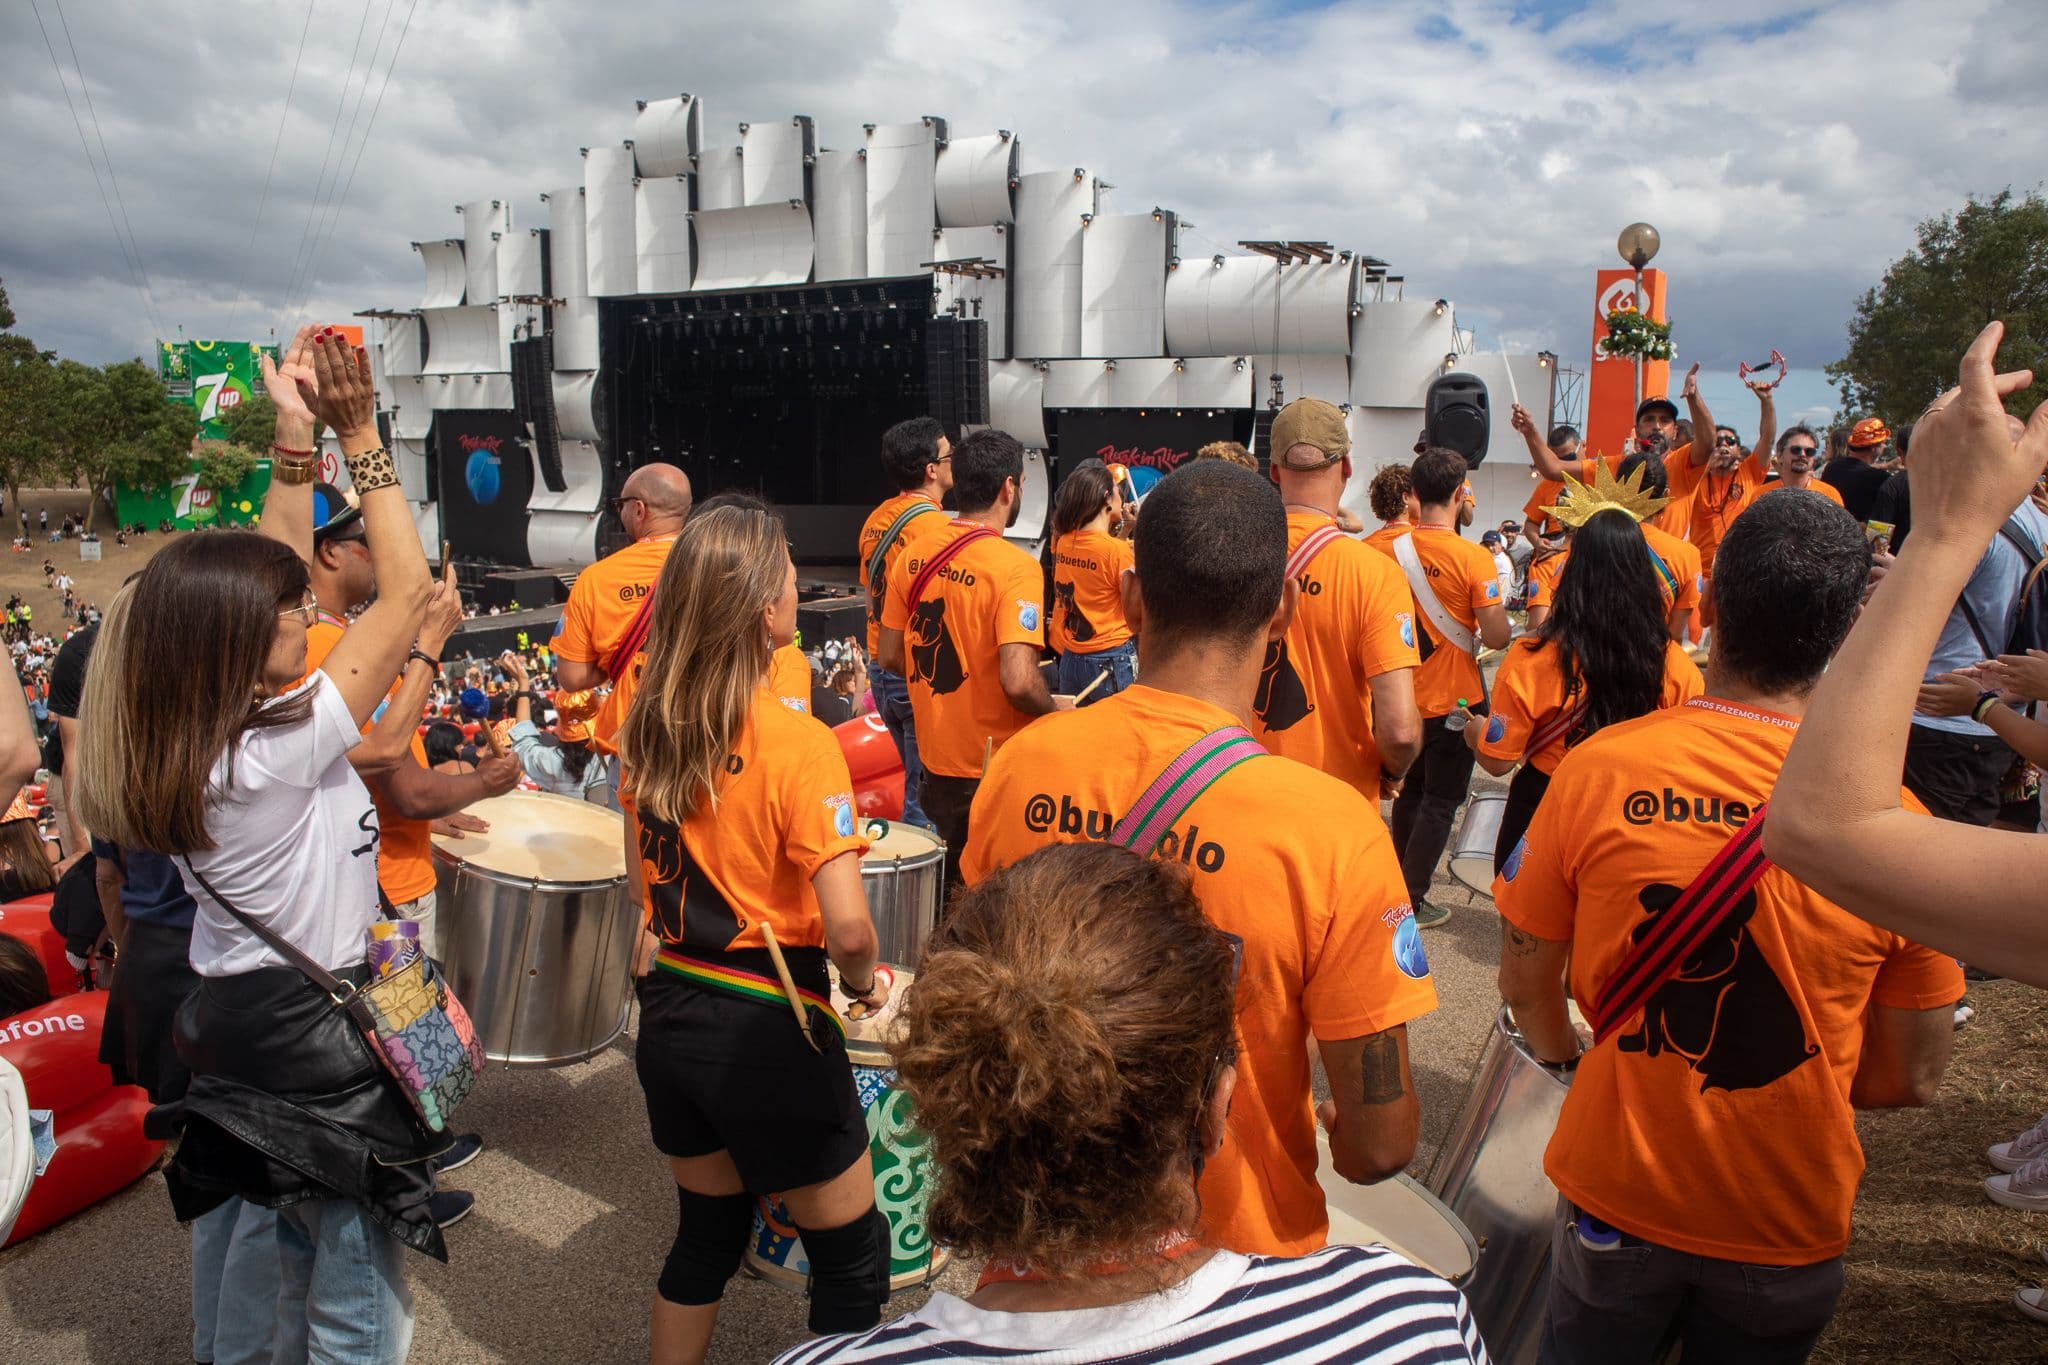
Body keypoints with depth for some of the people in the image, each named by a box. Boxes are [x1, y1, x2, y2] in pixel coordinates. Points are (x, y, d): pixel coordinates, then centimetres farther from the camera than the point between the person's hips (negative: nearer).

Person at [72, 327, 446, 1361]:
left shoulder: (189, 736, -3)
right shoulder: (282, 749, -27)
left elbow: (269, 568, 5)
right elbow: (408, 591, -25)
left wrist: (296, 435, 3)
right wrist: (358, 437, -19)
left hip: (235, 1014, 9)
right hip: (316, 1034, -9)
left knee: (299, 1255, 28)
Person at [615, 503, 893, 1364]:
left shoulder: (646, 731, -1)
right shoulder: (797, 744, -21)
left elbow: (643, 882, 10)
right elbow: (846, 927, -25)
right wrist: (864, 982, -5)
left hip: (668, 1014, 7)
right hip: (767, 1032, -7)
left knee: (708, 1228, 28)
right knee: (854, 1256, 14)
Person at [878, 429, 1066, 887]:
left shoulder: (914, 554, -1)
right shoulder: (1015, 567, -20)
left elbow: (889, 656, 7)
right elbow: (1019, 682, -28)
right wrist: (1056, 709, -9)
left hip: (936, 765, 6)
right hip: (995, 774, -6)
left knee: (954, 885, 23)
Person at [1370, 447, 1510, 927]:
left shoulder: (1393, 551, -5)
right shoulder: (1473, 558, -17)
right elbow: (1497, 636, -18)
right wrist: (1478, 632, 3)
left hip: (1406, 695, 5)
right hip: (1456, 699, -5)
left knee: (1410, 791, 20)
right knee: (1440, 801, 6)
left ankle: (1401, 883, 32)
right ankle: (1411, 903, 10)